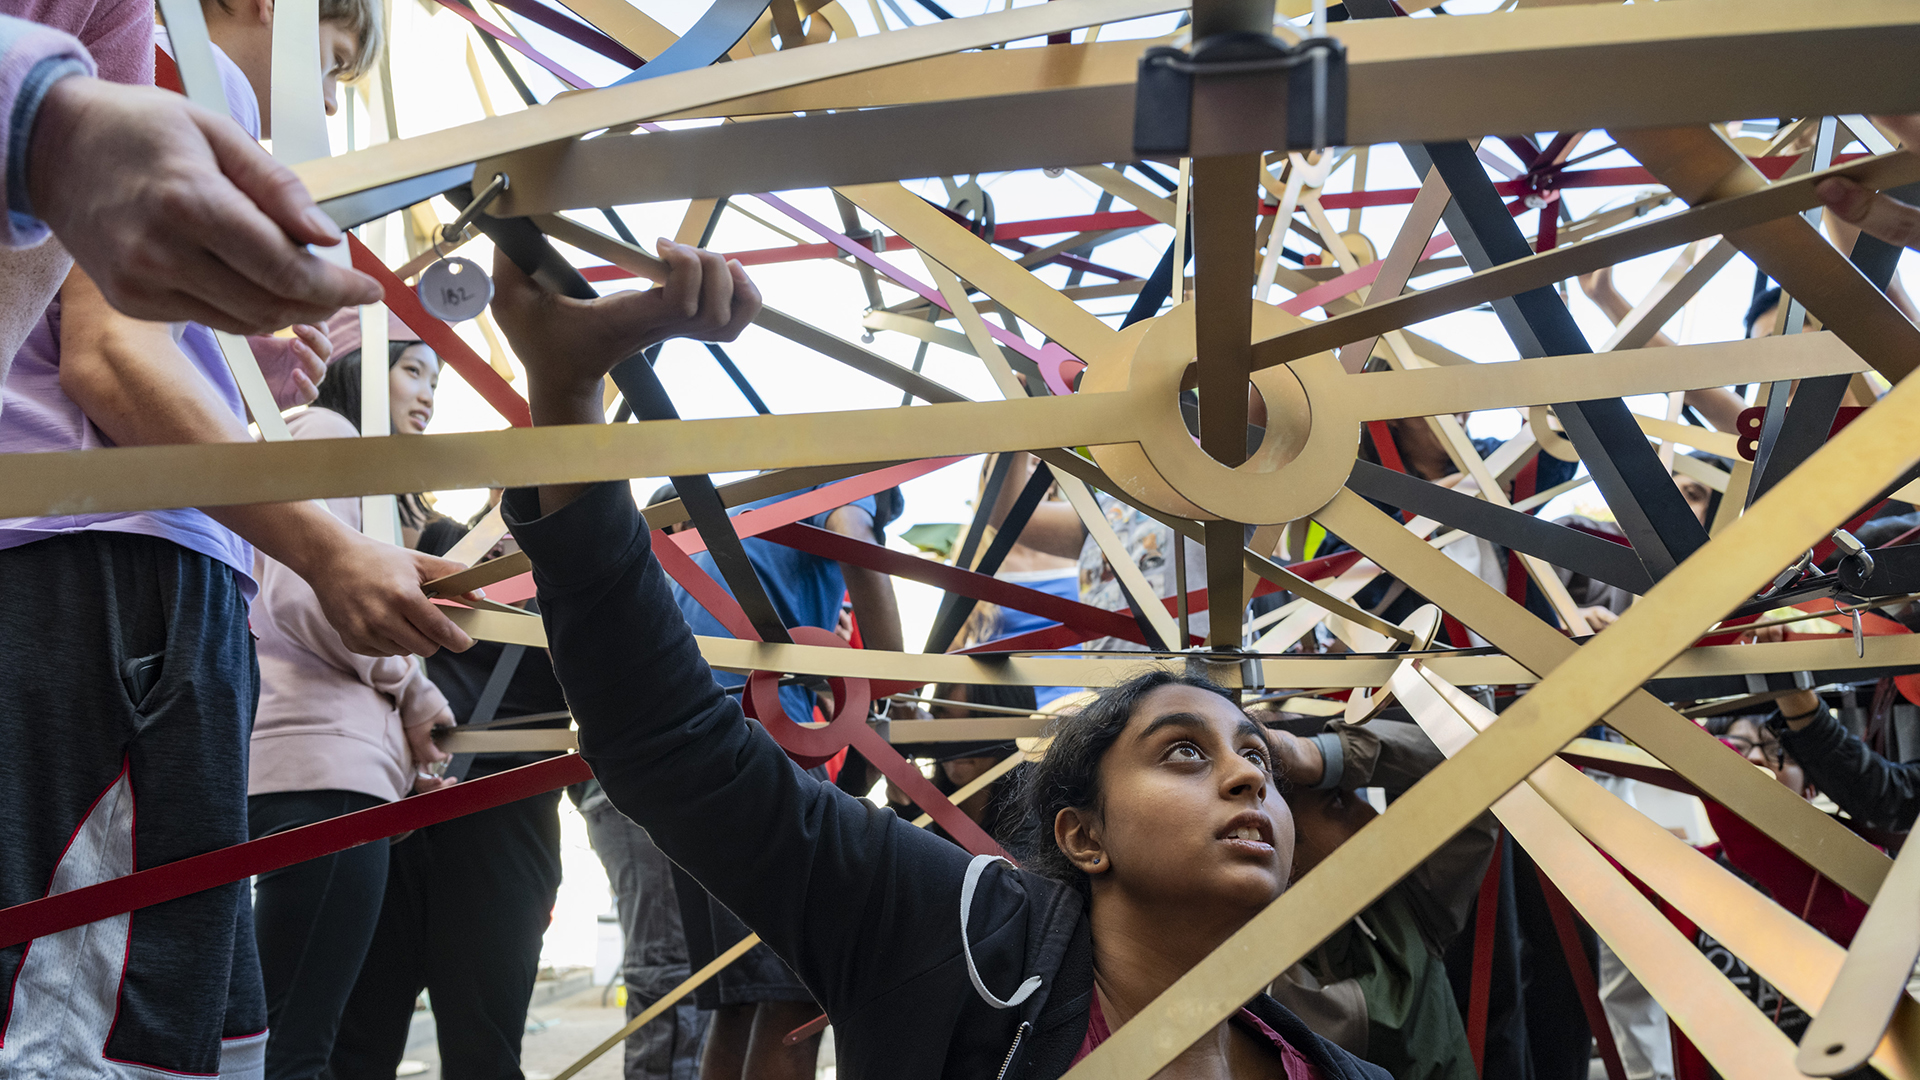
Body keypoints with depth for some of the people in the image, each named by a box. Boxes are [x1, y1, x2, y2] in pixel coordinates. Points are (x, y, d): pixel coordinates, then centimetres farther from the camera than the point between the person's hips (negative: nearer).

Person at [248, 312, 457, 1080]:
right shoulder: (328, 434, 2)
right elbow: (301, 593, -14)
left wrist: (405, 720, 9)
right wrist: (413, 691, -2)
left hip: (335, 758, 10)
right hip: (326, 761, -10)